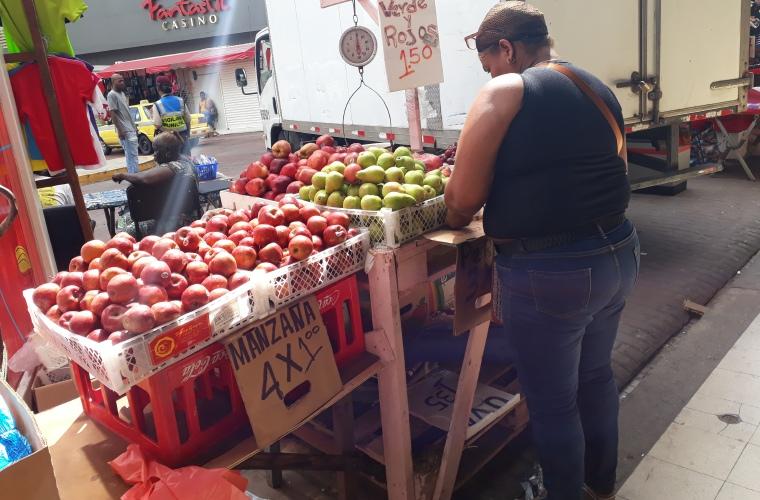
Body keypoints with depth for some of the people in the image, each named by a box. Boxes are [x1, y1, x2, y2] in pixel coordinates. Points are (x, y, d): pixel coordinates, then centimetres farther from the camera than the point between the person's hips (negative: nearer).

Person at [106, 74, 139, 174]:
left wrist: (134, 126, 20)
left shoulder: (122, 93, 15)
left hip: (131, 128, 9)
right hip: (125, 130, -9)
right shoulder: (112, 95, -11)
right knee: (132, 155, -10)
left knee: (132, 154, 12)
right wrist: (120, 130, -20)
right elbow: (113, 114, -15)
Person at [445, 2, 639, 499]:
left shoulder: (505, 92, -12)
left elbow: (463, 199, -14)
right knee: (596, 375, 27)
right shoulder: (598, 87, 12)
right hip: (618, 253, 9)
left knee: (552, 402, 12)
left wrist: (456, 221, 7)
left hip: (550, 273, -9)